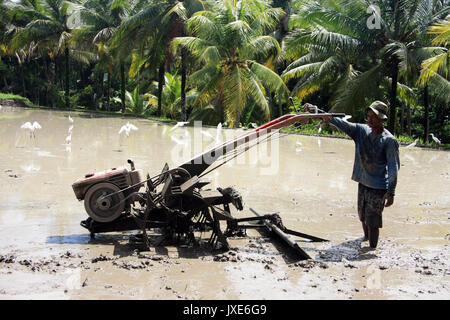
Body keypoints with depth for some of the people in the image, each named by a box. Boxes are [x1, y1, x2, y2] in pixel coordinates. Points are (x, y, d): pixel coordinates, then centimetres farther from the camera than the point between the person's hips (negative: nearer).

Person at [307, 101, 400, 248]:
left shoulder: (389, 140, -15)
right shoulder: (361, 130, 1)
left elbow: (394, 167, -15)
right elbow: (341, 123, -1)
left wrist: (391, 192, -18)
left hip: (378, 186, -7)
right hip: (363, 182, 7)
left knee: (372, 221, -5)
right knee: (363, 216, 22)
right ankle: (366, 238, 45)